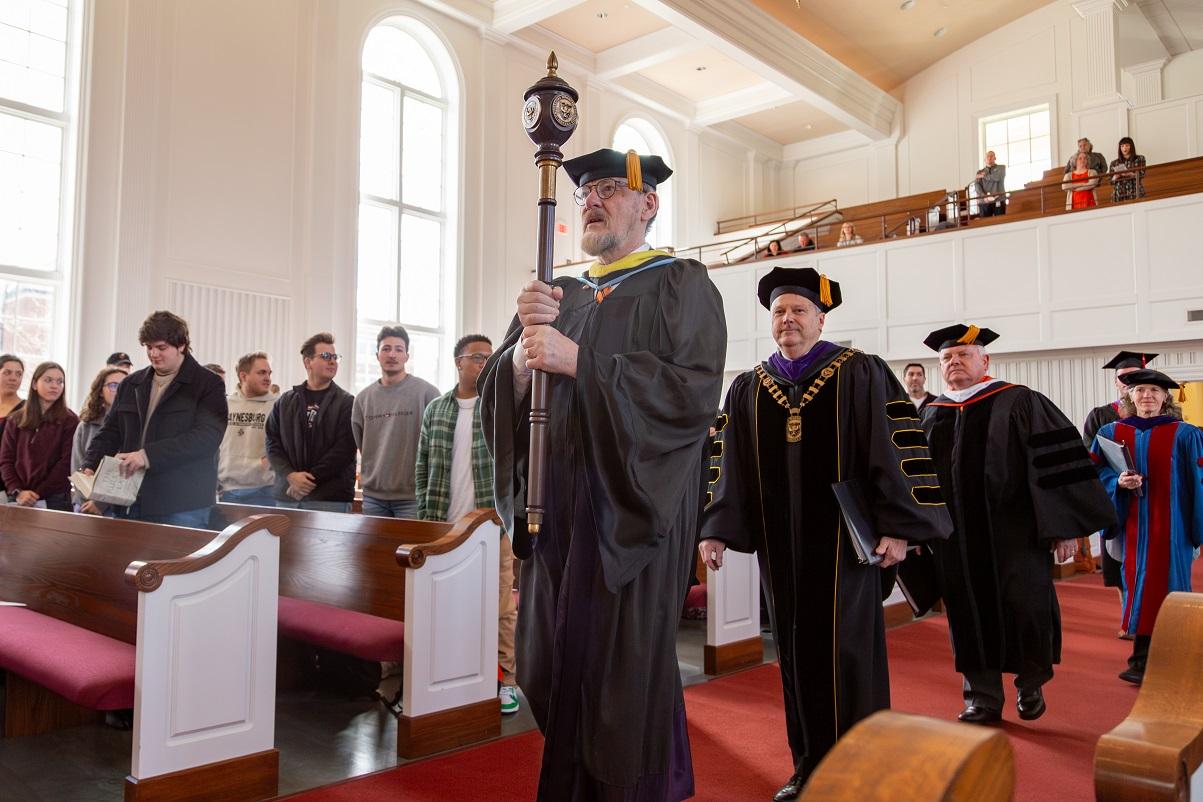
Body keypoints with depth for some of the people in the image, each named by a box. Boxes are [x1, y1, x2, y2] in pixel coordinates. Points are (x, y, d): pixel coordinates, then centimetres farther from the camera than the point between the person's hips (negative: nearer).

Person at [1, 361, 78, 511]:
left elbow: (67, 462, -7)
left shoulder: (69, 421, 1)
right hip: (18, 500, 3)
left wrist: (38, 494, -13)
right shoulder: (16, 420, 12)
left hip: (54, 500, -3)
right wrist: (17, 492, -8)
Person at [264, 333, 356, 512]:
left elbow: (345, 448, -7)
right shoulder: (285, 402, 14)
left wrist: (311, 478, -13)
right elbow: (272, 442, 8)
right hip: (286, 495, 3)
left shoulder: (347, 402, 2)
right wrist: (291, 475, -8)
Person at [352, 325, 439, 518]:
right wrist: (369, 474, 11)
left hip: (412, 496, -4)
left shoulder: (427, 392, -4)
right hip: (373, 495, 4)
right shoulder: (363, 397, 9)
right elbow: (360, 444, 18)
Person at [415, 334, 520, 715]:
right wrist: (426, 515, 7)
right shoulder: (435, 409, 11)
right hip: (445, 524, 3)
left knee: (501, 605, -1)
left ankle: (505, 678, 10)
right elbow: (424, 466, 13)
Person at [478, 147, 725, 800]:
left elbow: (695, 389, -15)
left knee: (623, 671, 0)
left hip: (632, 512, -5)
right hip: (557, 513, 5)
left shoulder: (680, 285, 1)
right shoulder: (555, 297, 16)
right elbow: (495, 396, 7)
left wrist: (576, 360, -19)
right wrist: (525, 351, -14)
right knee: (559, 671, 10)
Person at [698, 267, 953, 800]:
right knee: (794, 653, 10)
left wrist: (898, 526, -13)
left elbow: (897, 450, -6)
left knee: (846, 653, -1)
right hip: (780, 543, 4)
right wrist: (714, 529, 1)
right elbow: (729, 466, 9)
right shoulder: (747, 390, 9)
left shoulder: (861, 375, -1)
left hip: (844, 540, -4)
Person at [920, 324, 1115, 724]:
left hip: (1014, 532, -3)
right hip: (955, 537, 4)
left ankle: (1031, 682, 26)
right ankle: (983, 698, 21)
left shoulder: (1020, 403, -2)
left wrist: (1063, 526, -11)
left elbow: (1055, 463, -6)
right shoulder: (931, 415, 10)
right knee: (970, 615, 7)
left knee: (1027, 607, -2)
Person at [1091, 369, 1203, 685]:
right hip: (1132, 525, 2)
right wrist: (1118, 482, -14)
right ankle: (1142, 657, 11)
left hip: (1171, 525, -2)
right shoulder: (1112, 433, 7)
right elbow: (1098, 472, 7)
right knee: (1136, 583, 4)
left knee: (1164, 584, -2)